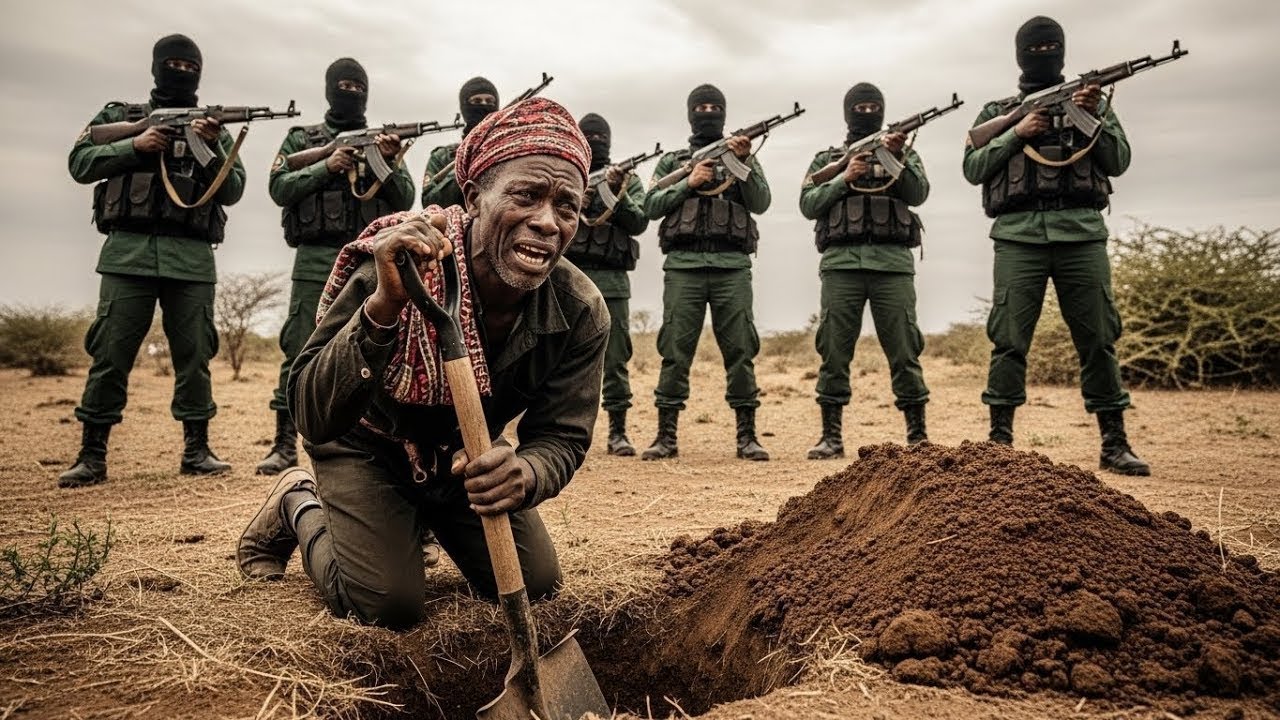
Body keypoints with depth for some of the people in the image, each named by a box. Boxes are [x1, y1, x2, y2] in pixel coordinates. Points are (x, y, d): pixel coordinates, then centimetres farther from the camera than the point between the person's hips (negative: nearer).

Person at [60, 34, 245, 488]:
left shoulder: (214, 129, 16)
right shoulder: (120, 116, 15)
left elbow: (232, 191, 6)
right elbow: (80, 163, 6)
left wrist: (212, 149, -11)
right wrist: (135, 147, -7)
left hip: (192, 258, 1)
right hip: (128, 250, -1)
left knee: (194, 355, 2)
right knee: (111, 353, -2)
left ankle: (196, 451, 9)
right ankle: (92, 455, 5)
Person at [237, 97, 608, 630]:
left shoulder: (582, 312, -23)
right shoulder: (396, 270, -34)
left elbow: (564, 438, -19)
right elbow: (312, 420, -39)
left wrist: (525, 473, -45)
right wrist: (384, 307, -55)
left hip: (467, 459, 4)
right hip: (369, 447, -4)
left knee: (537, 585, 2)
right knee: (387, 606, -16)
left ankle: (424, 519, 30)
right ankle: (297, 505, 15)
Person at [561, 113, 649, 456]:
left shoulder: (628, 181, 12)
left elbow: (639, 222, -1)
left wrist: (617, 192, -15)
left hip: (612, 282, 0)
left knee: (615, 360, 0)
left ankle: (618, 432, 6)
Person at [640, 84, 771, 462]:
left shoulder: (743, 159, 17)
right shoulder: (672, 161, 18)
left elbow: (761, 202, 2)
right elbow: (651, 206, 6)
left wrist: (744, 161, -9)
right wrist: (689, 183, -4)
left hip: (732, 266, 0)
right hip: (683, 265, 0)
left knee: (740, 351, -1)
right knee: (675, 351, -2)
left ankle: (747, 436, 4)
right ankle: (666, 436, 3)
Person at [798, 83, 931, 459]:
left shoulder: (904, 155, 18)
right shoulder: (826, 159, 18)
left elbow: (918, 193, -1)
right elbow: (808, 205, 5)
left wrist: (897, 157, -15)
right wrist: (845, 178, -6)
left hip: (892, 262, 0)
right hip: (841, 262, 0)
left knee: (904, 351, -2)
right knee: (834, 353, -1)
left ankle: (918, 434, 6)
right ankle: (831, 437, 5)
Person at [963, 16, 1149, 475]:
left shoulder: (1091, 100, 17)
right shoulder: (998, 111, 15)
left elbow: (1118, 161, 7)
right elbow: (972, 167, 5)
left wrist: (1093, 117, -7)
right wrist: (1016, 134, -6)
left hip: (1082, 234, 1)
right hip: (1019, 236, -1)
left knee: (1098, 340, 1)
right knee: (1009, 340, -4)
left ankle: (1114, 444, 7)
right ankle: (1000, 439, 3)